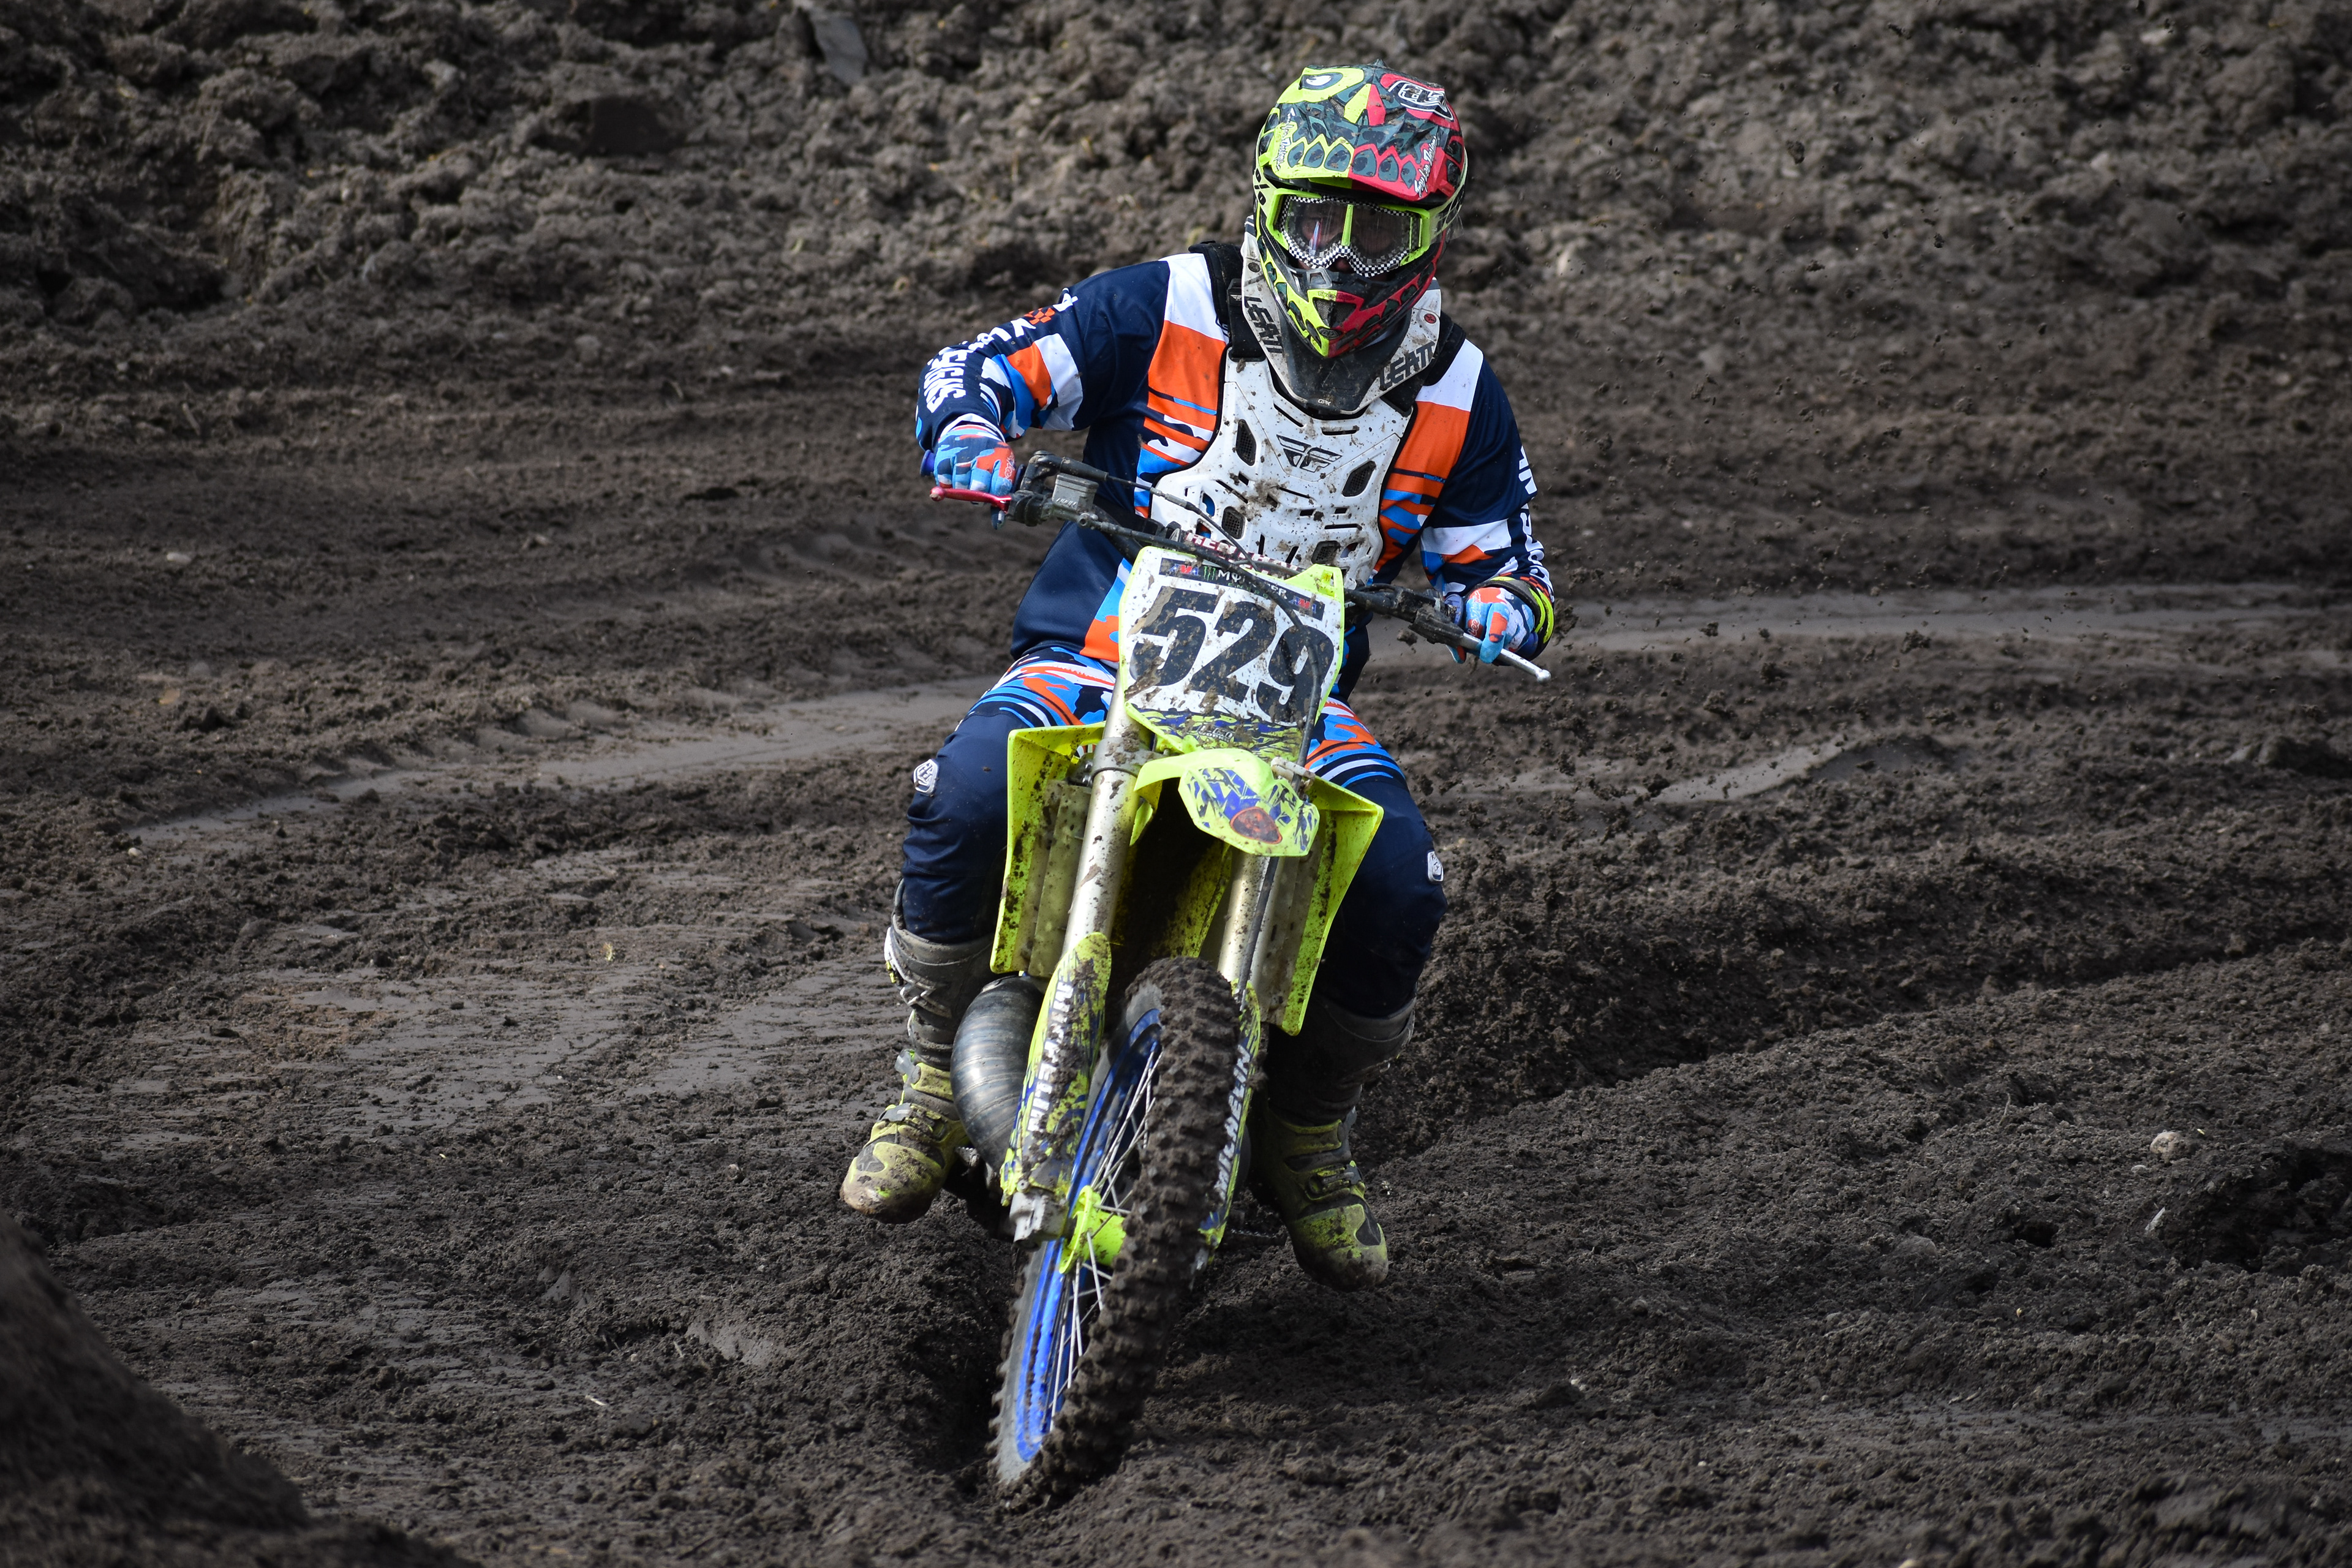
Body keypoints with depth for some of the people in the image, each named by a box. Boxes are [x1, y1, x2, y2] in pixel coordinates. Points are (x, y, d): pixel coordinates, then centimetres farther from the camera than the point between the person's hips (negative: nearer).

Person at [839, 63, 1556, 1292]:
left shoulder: (1457, 397, 2)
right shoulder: (1163, 311, -6)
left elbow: (1500, 565, 9)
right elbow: (974, 372, -6)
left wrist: (1499, 606, -16)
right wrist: (975, 443, -29)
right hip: (1101, 651, -2)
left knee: (1398, 886, -24)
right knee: (965, 798, -32)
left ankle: (1307, 1135, 6)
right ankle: (936, 1073, -7)